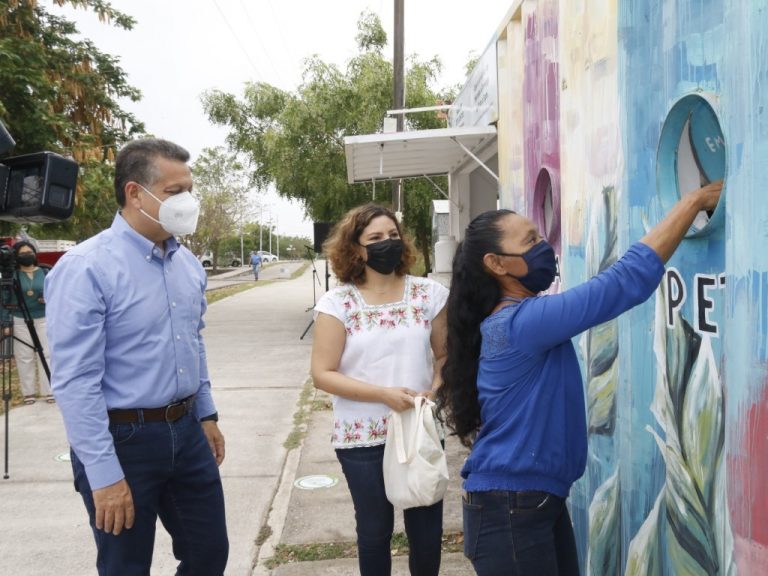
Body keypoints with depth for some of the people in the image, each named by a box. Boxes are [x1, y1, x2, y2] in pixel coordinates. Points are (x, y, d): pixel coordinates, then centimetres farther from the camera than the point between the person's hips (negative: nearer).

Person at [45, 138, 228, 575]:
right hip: (123, 440, -6)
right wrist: (104, 475, -20)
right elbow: (76, 383, -21)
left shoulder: (188, 263, 4)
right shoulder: (86, 269, -19)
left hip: (186, 432, 7)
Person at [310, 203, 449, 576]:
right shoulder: (337, 303, -7)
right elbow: (322, 374, -10)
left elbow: (444, 355, 8)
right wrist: (384, 394, -19)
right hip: (363, 439, -2)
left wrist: (436, 391, -13)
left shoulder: (429, 294, 0)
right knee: (374, 532, 13)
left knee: (427, 530, 10)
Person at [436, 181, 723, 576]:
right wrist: (695, 201, -19)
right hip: (509, 510, -10)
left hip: (542, 500, 10)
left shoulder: (523, 317, 9)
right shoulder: (521, 322, -23)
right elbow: (630, 279, -25)